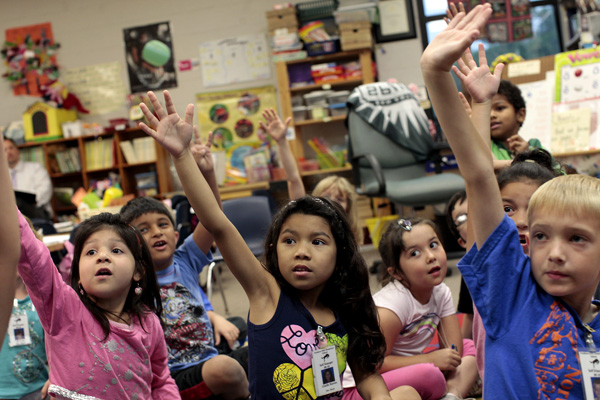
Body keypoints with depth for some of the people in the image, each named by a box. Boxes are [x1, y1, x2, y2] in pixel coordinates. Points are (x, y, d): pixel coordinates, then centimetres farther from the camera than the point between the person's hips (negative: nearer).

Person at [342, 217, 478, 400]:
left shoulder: (441, 292, -1)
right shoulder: (394, 301, -23)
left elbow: (453, 349, -1)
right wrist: (431, 359, -24)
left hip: (407, 374, 8)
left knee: (469, 346, 2)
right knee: (429, 374, -34)